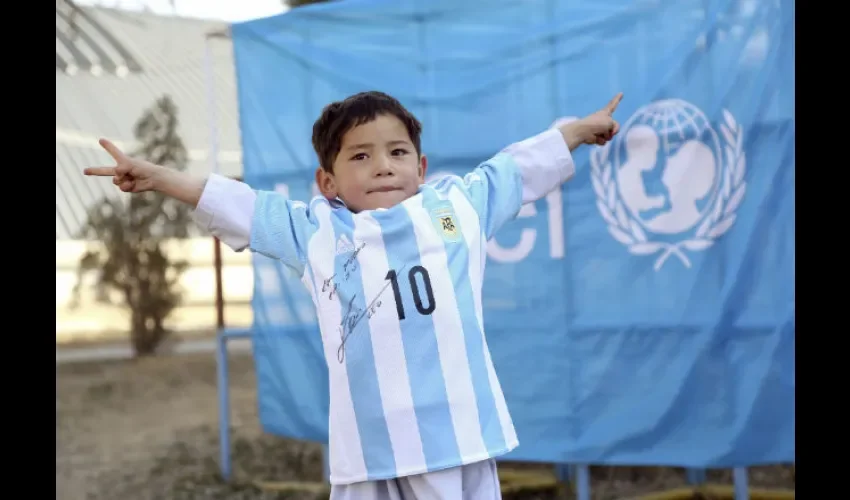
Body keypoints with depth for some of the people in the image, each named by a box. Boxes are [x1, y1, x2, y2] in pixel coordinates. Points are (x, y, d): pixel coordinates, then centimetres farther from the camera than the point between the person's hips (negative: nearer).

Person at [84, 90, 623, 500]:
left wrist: (581, 129, 30)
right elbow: (232, 205, 9)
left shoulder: (461, 203, 10)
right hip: (368, 449, 0)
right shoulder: (313, 232, 9)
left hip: (457, 435, 1)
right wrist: (156, 176, 5)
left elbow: (524, 166, 21)